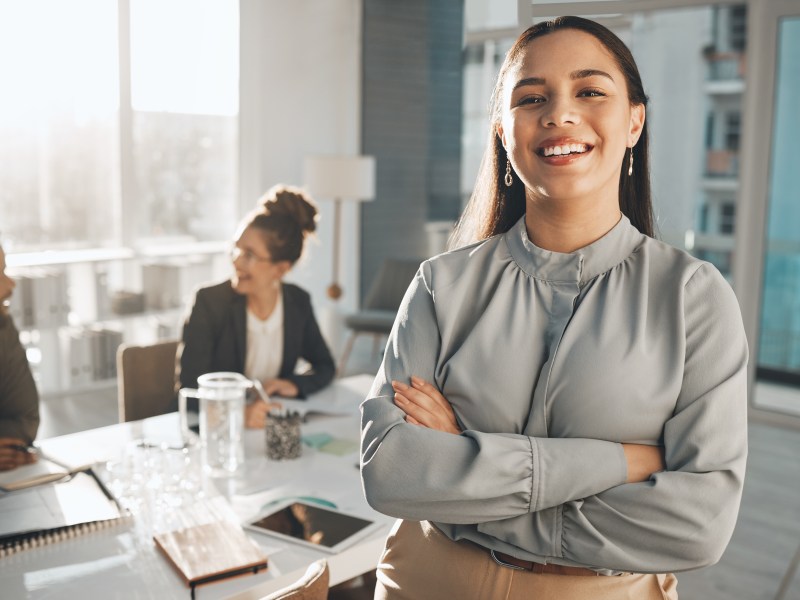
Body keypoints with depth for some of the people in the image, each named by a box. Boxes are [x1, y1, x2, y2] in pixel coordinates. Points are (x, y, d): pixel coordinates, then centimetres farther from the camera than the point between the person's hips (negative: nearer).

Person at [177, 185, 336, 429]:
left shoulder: (298, 302, 0)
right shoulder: (209, 302, -12)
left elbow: (324, 366, 14)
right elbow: (189, 386, -17)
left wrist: (295, 384, -8)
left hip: (269, 425, 3)